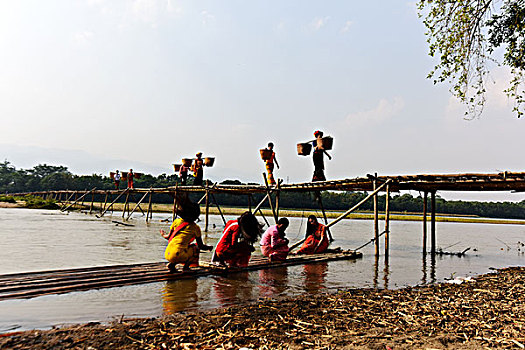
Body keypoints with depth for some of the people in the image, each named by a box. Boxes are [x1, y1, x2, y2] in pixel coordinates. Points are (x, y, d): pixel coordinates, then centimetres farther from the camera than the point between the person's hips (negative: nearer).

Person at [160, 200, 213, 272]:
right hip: (178, 255, -4)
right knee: (196, 248, 20)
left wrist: (163, 234, 46)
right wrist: (209, 247, 34)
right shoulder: (195, 228, 5)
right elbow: (201, 246, 13)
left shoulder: (176, 221, 13)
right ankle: (186, 266, 6)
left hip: (167, 254, 4)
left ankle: (172, 264, 8)